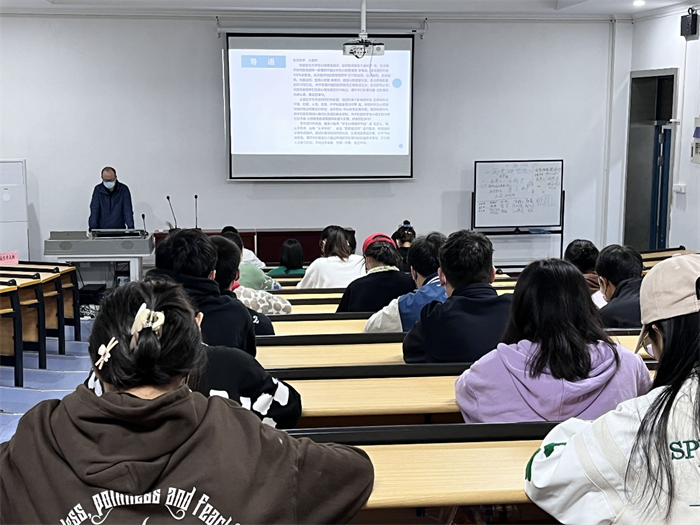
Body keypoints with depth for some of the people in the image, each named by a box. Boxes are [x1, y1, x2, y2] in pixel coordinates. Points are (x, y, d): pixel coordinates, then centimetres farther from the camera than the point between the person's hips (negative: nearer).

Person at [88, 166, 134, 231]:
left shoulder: (124, 189, -2)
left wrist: (130, 228, -18)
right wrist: (92, 229, -16)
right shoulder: (98, 189, 1)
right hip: (102, 230, 1)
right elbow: (94, 211, -4)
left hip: (119, 230, -1)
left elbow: (128, 210, -6)